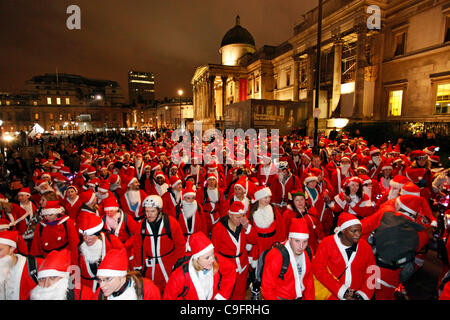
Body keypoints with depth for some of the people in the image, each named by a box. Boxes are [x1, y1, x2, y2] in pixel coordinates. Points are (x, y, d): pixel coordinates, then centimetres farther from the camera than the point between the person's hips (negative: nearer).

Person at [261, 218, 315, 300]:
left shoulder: (308, 252, -4)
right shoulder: (275, 256, -24)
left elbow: (309, 279, 10)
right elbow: (267, 288, -17)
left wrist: (310, 298, 6)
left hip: (301, 297, 6)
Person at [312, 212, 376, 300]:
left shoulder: (366, 247, 2)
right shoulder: (327, 243, -8)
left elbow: (370, 274, 8)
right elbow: (319, 269, -10)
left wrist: (363, 294, -3)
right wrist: (341, 291, -12)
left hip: (356, 295, 0)